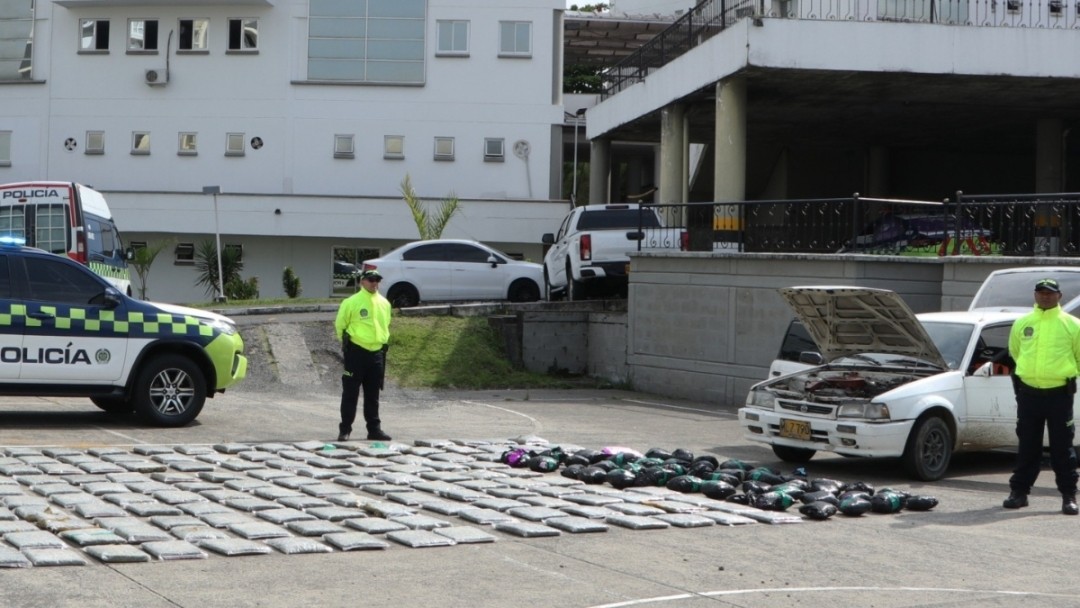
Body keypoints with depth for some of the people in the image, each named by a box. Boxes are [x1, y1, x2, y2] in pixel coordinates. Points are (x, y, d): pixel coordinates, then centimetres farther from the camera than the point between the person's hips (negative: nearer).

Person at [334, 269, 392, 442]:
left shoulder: (384, 303, 8)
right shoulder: (351, 302, -8)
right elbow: (340, 325, 1)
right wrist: (347, 342, 7)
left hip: (377, 353, 5)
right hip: (356, 353, -5)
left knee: (373, 395, 11)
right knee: (350, 393, -1)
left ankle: (374, 429, 16)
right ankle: (345, 429, 3)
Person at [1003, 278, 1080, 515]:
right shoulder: (1022, 324, 9)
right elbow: (1015, 352, 23)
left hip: (1059, 394, -3)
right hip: (1028, 393, 3)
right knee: (1027, 446, 9)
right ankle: (1019, 491, 14)